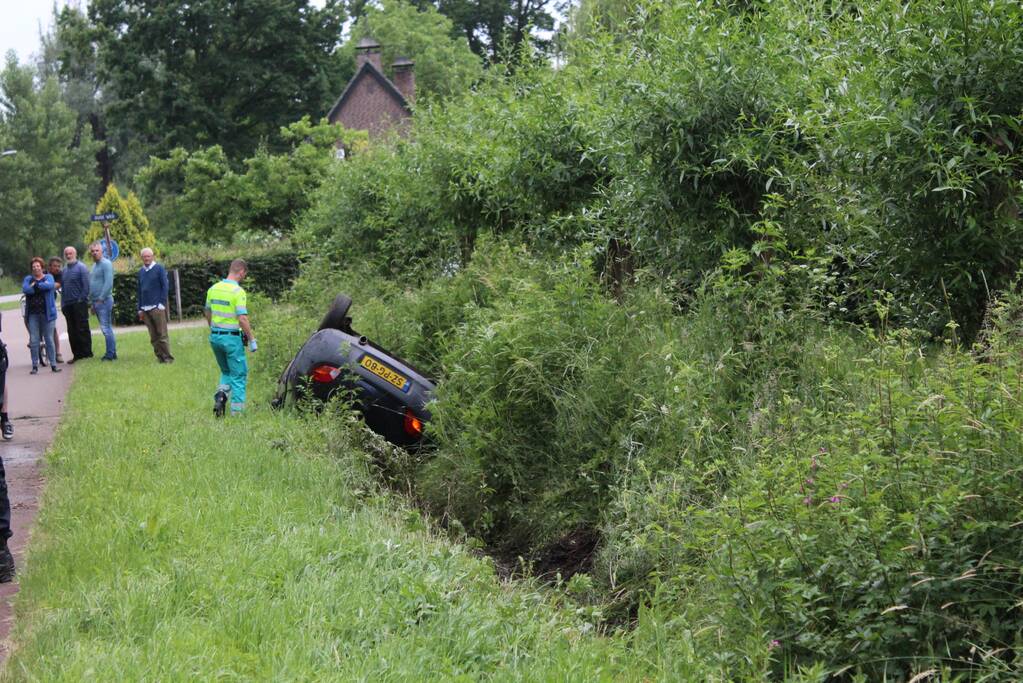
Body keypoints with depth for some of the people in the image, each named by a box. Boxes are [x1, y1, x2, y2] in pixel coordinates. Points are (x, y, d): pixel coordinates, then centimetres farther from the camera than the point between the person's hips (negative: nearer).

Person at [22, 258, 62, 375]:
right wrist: (41, 286, -9)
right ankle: (35, 365, 3)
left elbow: (50, 285, -14)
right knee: (34, 341, -2)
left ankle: (53, 365, 6)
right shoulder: (28, 279, 12)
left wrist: (35, 286, -7)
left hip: (47, 313, -1)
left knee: (49, 339, 1)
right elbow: (25, 289, -8)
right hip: (33, 313, 1)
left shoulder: (48, 277, 8)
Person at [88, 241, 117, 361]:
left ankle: (110, 354, -8)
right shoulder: (94, 266, 19)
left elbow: (108, 283, -19)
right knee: (107, 328, 11)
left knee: (106, 328, -10)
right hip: (97, 301, 9)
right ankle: (112, 353, 15)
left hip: (104, 301, -9)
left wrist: (101, 299, -20)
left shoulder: (106, 264, -10)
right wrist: (93, 303, 20)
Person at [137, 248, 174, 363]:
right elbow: (140, 291, 18)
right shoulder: (141, 271, 14)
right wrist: (140, 309, 14)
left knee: (162, 334, -6)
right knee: (153, 336, 5)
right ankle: (160, 357, 9)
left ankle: (168, 357, -3)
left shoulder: (159, 269, -1)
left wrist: (162, 303, -11)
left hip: (157, 307, -5)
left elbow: (165, 286, -4)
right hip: (145, 309, 5)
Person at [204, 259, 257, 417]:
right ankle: (236, 411, 4)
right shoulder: (238, 291, -16)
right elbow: (242, 319, -20)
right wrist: (252, 340, -12)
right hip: (232, 337, -6)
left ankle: (221, 394, -3)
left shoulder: (213, 288, 6)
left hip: (215, 336, 6)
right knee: (239, 374, 5)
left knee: (226, 371, 22)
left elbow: (207, 313, 15)